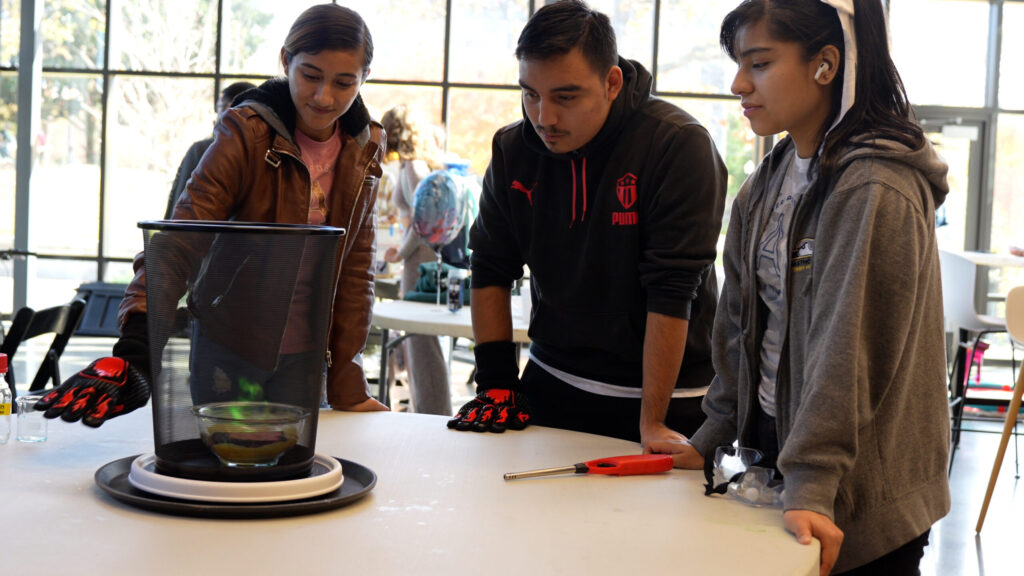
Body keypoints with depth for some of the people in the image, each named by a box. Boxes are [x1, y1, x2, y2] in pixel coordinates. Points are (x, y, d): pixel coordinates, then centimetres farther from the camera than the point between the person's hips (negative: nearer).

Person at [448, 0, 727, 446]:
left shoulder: (680, 145, -18)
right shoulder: (512, 150, -2)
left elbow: (672, 291, -21)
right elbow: (491, 270, 5)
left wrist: (653, 422, -23)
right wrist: (497, 384, -1)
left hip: (664, 395, -4)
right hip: (550, 384, 4)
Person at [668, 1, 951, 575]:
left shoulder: (876, 191, -19)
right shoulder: (768, 184, 6)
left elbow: (848, 344, -25)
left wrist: (810, 483, -28)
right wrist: (712, 437, 7)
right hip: (771, 442, 7)